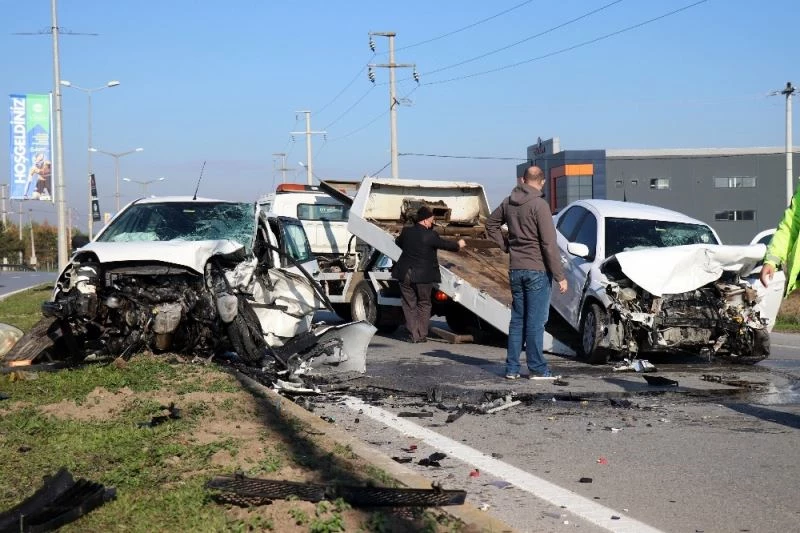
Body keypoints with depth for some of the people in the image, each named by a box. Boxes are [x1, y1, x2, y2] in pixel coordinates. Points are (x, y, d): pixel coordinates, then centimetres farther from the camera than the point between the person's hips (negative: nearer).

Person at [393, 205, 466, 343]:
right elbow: (445, 244, 2)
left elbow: (398, 242, 21)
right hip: (423, 275, -3)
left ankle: (413, 335, 6)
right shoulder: (430, 235, -12)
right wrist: (458, 245, 22)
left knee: (409, 305, 10)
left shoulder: (406, 231, 1)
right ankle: (422, 335, 8)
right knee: (424, 304, 11)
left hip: (405, 274, 3)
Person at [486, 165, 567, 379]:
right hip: (537, 270, -6)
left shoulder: (509, 203, 6)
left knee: (517, 319, 13)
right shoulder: (539, 205, -15)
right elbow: (549, 244, -16)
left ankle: (512, 367, 14)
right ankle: (537, 368, 4)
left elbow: (491, 224, 22)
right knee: (535, 321, -1)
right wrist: (560, 276, -12)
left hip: (515, 269, 6)